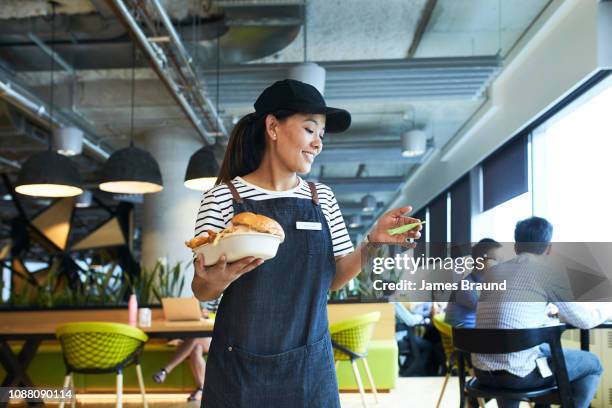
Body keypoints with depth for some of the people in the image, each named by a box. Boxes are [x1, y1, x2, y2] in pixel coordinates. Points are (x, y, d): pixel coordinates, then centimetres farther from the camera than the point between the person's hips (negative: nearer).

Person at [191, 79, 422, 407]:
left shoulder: (322, 198, 5)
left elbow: (333, 278, 6)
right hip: (241, 368, -3)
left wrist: (372, 242, -9)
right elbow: (201, 291, -5)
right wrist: (216, 281, -27)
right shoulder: (223, 198, -6)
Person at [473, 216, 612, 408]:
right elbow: (585, 320, 5)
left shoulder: (493, 271, 12)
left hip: (482, 371, 6)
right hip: (517, 375, -6)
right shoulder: (549, 274, -4)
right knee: (592, 364, 17)